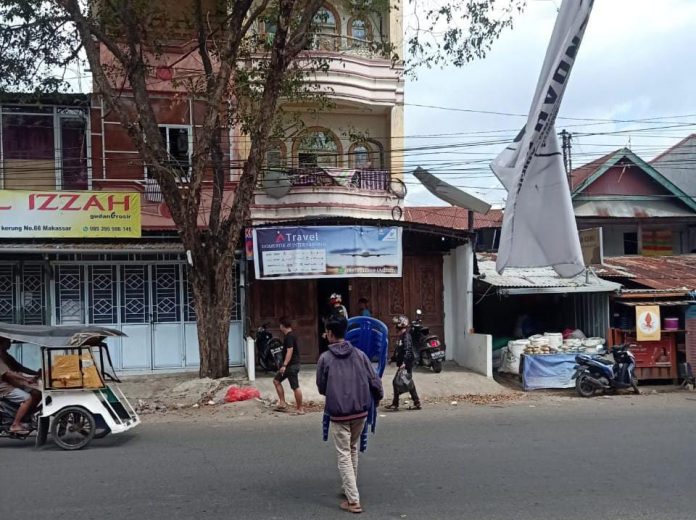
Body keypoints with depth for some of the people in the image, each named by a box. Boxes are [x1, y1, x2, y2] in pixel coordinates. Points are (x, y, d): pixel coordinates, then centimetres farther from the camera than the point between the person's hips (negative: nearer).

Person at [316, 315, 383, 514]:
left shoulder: (325, 358, -8)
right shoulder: (359, 354, -1)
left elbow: (321, 388, 0)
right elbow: (374, 381, 0)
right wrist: (378, 396, 21)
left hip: (338, 414, -4)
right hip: (360, 411, 4)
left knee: (344, 455, 3)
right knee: (353, 450, 23)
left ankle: (353, 500, 0)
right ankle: (350, 488, 34)